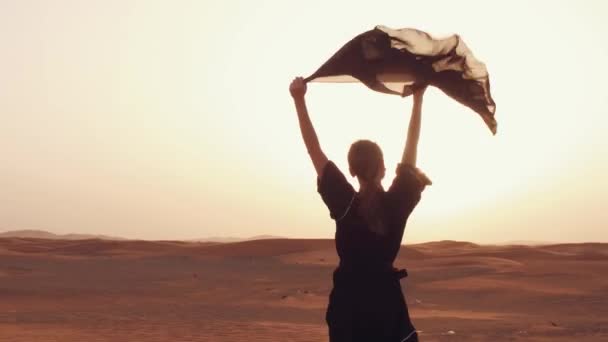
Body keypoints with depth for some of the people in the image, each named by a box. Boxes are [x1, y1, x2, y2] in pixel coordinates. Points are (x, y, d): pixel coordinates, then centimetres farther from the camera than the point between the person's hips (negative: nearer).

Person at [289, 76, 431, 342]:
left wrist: (299, 101, -6)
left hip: (349, 300, -1)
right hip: (386, 298, 1)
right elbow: (411, 149, 4)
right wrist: (418, 99, 11)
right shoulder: (397, 202, -6)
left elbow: (314, 150, -8)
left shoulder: (345, 204, -9)